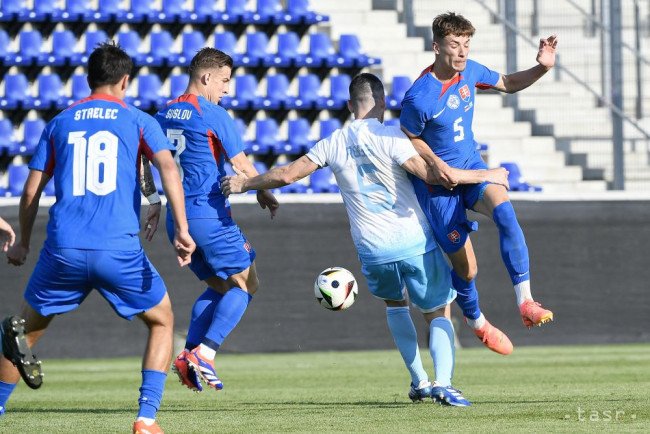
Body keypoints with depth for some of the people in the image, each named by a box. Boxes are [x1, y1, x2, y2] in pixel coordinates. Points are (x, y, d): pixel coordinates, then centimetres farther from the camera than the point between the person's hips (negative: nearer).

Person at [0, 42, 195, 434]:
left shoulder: (60, 123, 15)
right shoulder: (139, 121, 9)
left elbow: (32, 190, 16)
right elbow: (168, 167, -8)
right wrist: (181, 229, -14)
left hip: (63, 250, 2)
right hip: (120, 250, -2)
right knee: (162, 321, 18)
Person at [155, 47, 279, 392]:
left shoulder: (165, 114, 11)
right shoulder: (214, 115, -10)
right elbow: (241, 164, -5)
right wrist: (264, 193, 10)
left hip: (178, 218, 8)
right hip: (210, 215, -8)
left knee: (219, 286, 19)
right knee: (245, 284, 2)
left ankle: (189, 355, 5)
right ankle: (204, 355, -12)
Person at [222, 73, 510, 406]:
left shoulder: (334, 144, 2)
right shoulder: (390, 138, -11)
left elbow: (287, 174, 6)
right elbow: (433, 176, -18)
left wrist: (245, 184, 23)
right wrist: (484, 175, -8)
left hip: (373, 251, 3)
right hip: (415, 242, -3)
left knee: (393, 303, 31)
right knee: (439, 313, 10)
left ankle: (418, 381, 22)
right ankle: (442, 382, -14)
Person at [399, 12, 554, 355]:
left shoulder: (469, 71, -6)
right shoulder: (418, 98, -25)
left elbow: (507, 84, 12)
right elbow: (409, 138, -8)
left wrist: (541, 68, -5)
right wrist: (436, 163, -23)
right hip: (439, 184, -4)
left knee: (505, 211, -29)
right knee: (466, 268, 1)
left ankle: (526, 303, -31)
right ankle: (477, 322, 35)